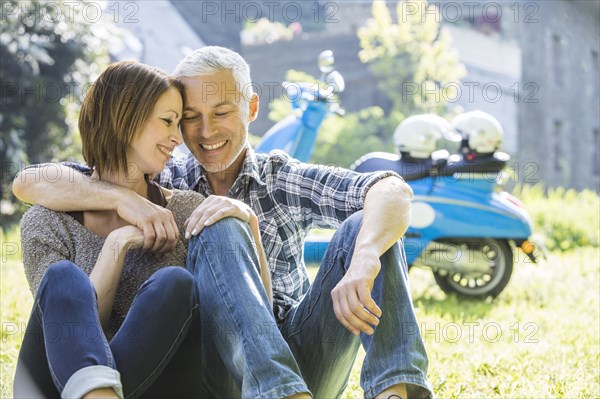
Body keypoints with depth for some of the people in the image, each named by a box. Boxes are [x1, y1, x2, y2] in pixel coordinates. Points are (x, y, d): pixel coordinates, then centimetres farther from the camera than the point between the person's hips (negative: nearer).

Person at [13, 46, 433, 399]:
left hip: (306, 359, 1)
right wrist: (123, 198, -21)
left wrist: (362, 265, -35)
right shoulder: (164, 184, 7)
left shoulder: (285, 180, 6)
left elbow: (394, 191, -13)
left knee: (364, 227, -16)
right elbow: (29, 182, -3)